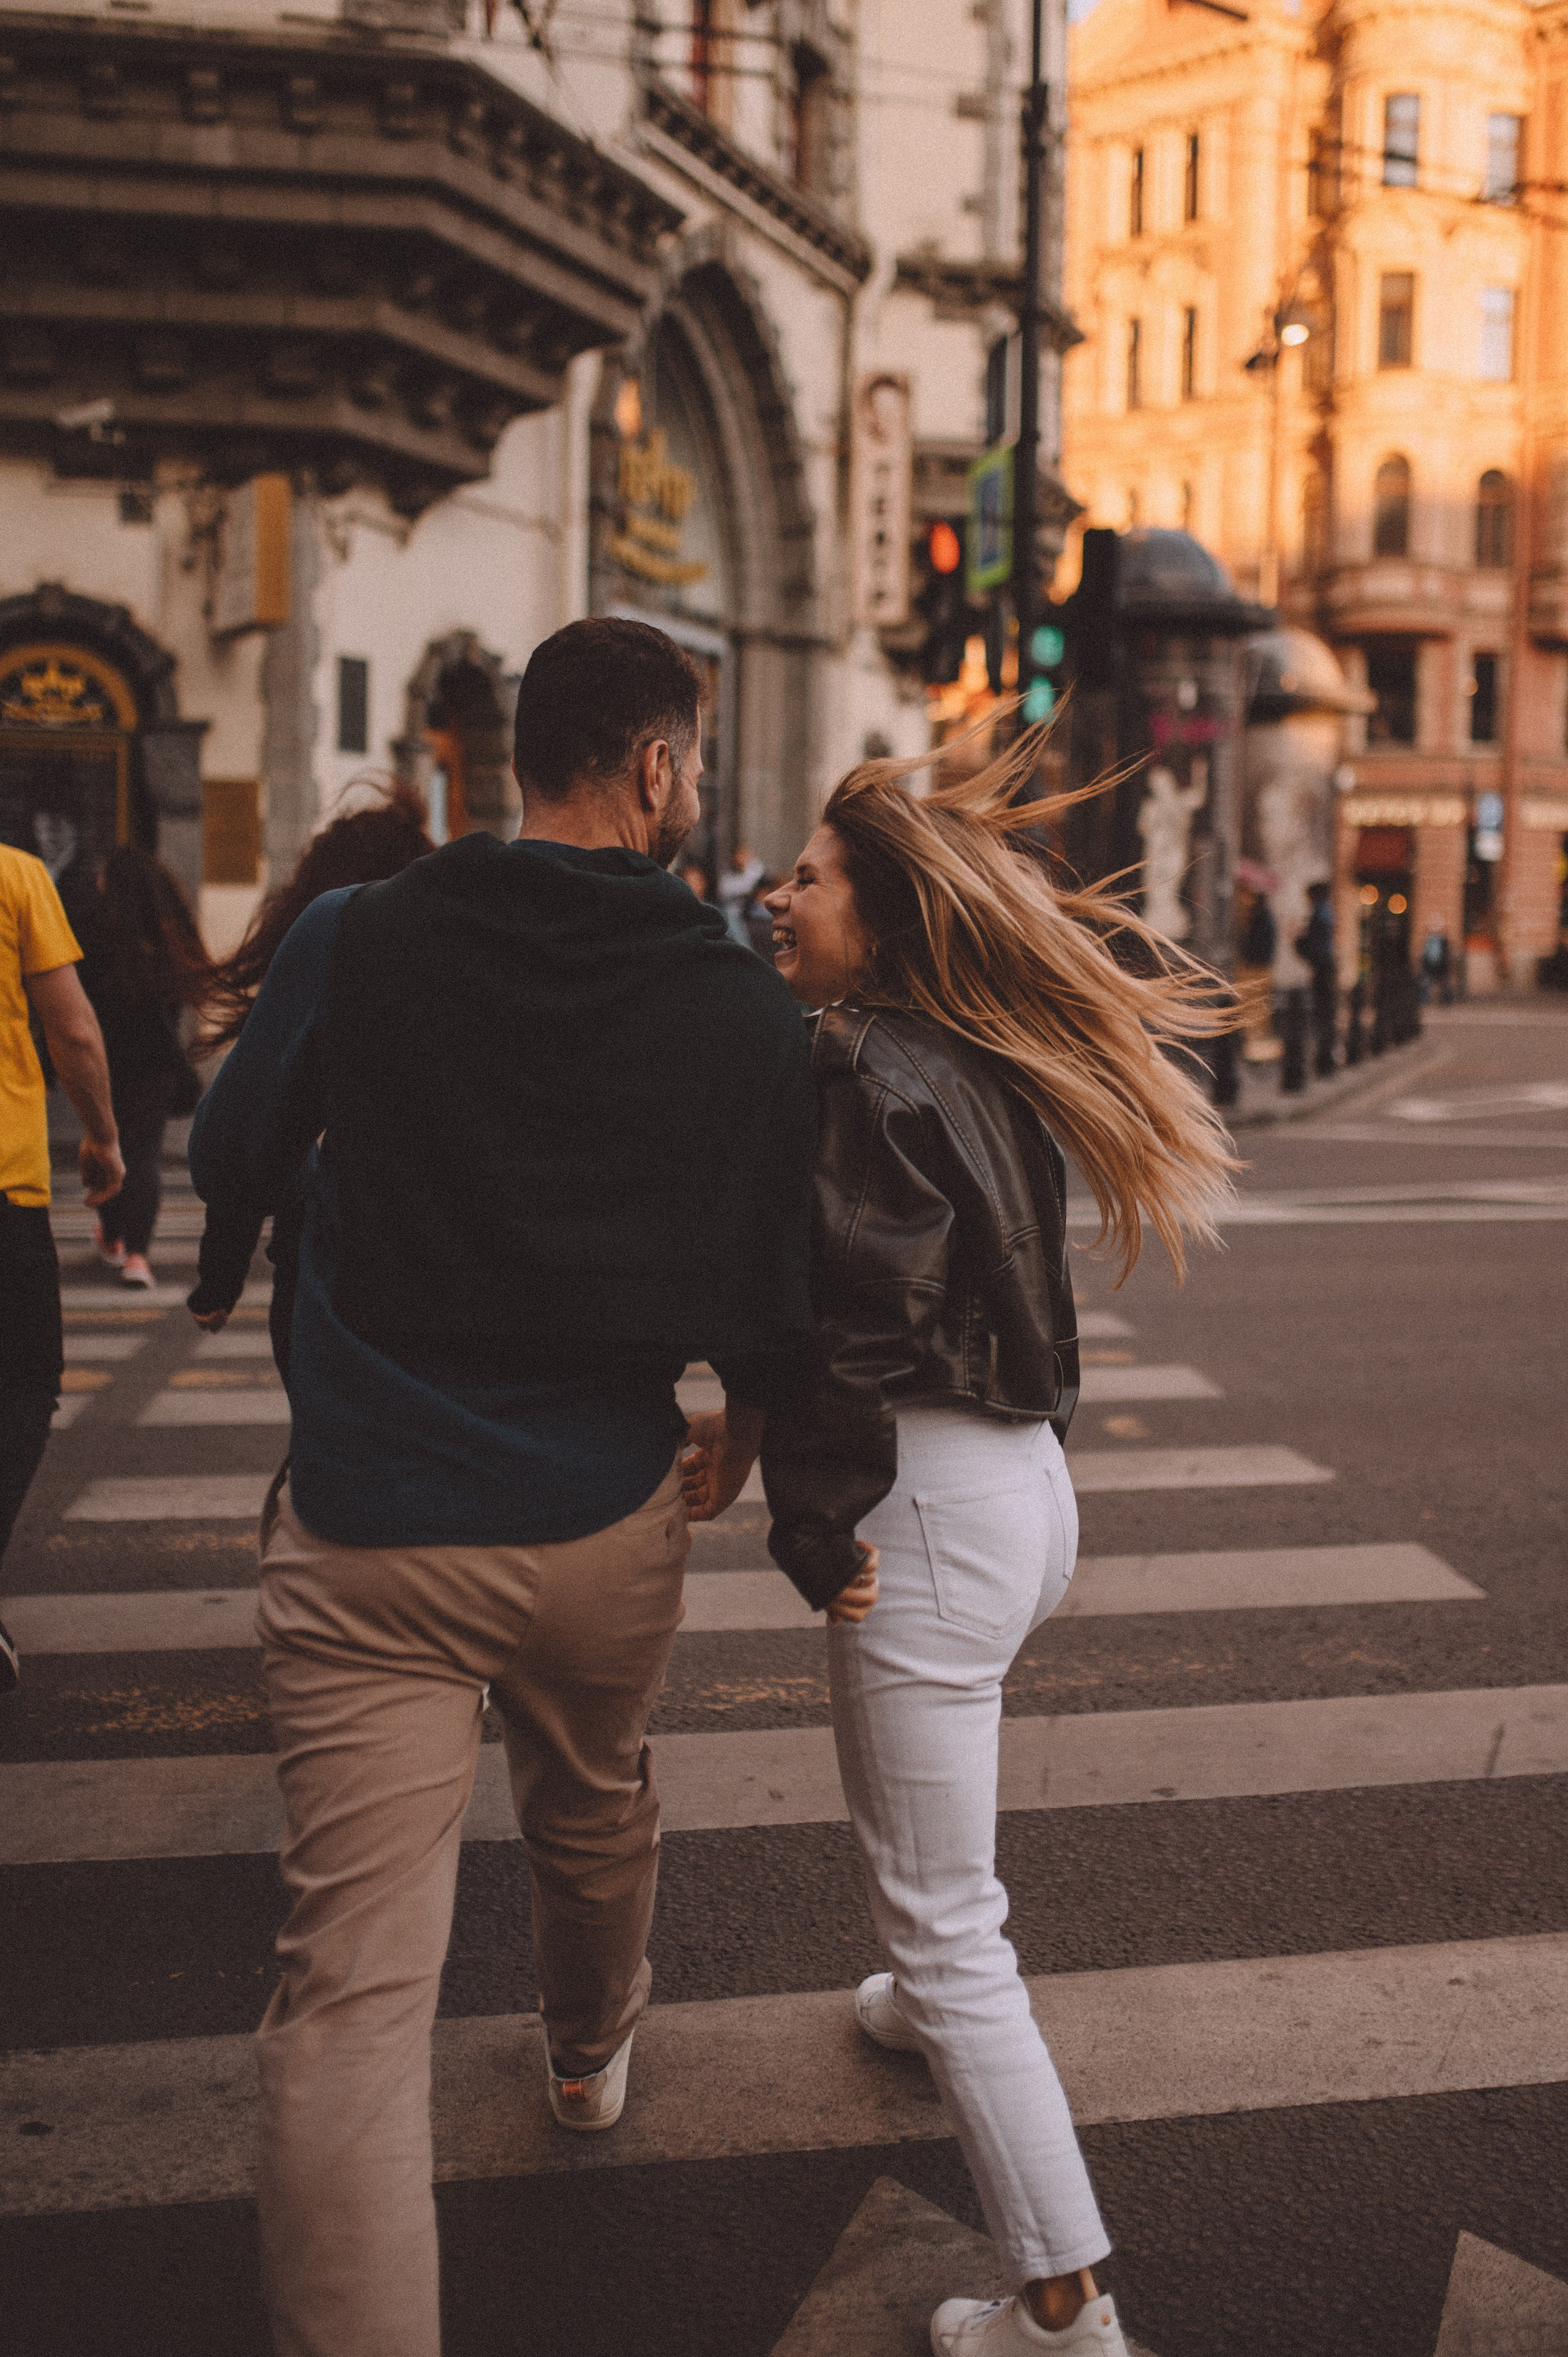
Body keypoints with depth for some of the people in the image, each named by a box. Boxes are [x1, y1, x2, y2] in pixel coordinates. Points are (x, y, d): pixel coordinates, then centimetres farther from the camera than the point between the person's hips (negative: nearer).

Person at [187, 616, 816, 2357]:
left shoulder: (357, 942, -7)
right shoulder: (745, 1008, -6)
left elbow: (227, 1165, 8)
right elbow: (767, 1297, -1)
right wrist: (749, 1421, 21)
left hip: (363, 1536, -2)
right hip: (603, 1525, 3)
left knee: (352, 1987, -2)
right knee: (596, 1814, 31)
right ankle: (592, 2049, 60)